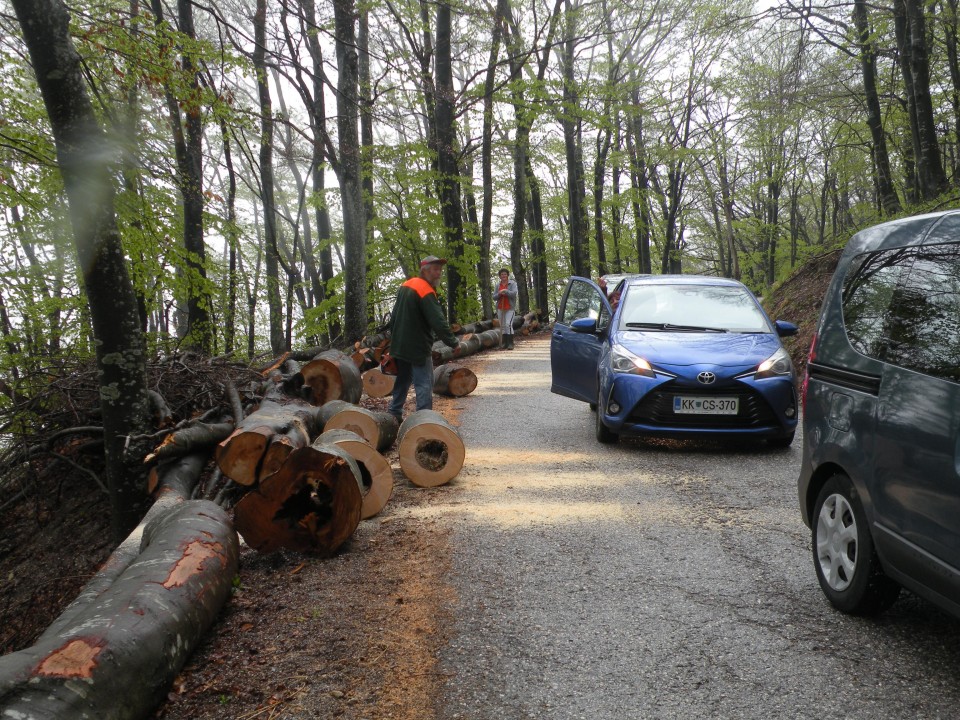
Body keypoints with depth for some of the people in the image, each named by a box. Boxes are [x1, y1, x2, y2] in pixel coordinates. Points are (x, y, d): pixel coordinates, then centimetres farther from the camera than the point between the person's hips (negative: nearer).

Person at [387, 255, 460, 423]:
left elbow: (394, 316, 18)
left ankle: (395, 415, 27)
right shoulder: (426, 291, -19)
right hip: (418, 348, -9)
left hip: (399, 345, 9)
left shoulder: (405, 286, 10)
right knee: (424, 384, -6)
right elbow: (438, 322, -25)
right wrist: (454, 343, -18)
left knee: (402, 380, 20)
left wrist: (394, 338, 26)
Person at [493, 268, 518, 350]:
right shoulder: (498, 285, 14)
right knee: (502, 326, 5)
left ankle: (510, 344, -15)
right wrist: (499, 294, -12)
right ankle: (504, 344, 9)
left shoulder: (513, 283, 1)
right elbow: (494, 297, 8)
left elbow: (514, 293, -14)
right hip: (500, 308, 5)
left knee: (508, 324, -16)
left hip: (510, 308, -5)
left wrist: (506, 291, -30)